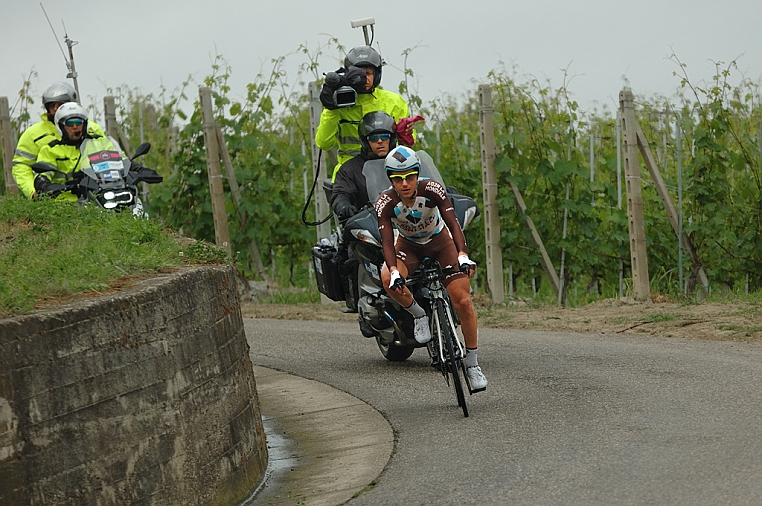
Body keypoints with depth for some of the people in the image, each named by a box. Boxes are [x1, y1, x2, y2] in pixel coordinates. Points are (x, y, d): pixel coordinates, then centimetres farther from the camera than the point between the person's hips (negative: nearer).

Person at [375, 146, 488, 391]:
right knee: (388, 279, -33)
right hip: (409, 246, 0)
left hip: (440, 241, 0)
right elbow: (387, 241, -31)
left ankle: (472, 364, 2)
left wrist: (463, 256, -49)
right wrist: (394, 272, -48)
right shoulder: (385, 203, -26)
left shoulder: (432, 190, -28)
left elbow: (453, 223, -34)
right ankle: (419, 315, -5)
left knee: (463, 301, -12)